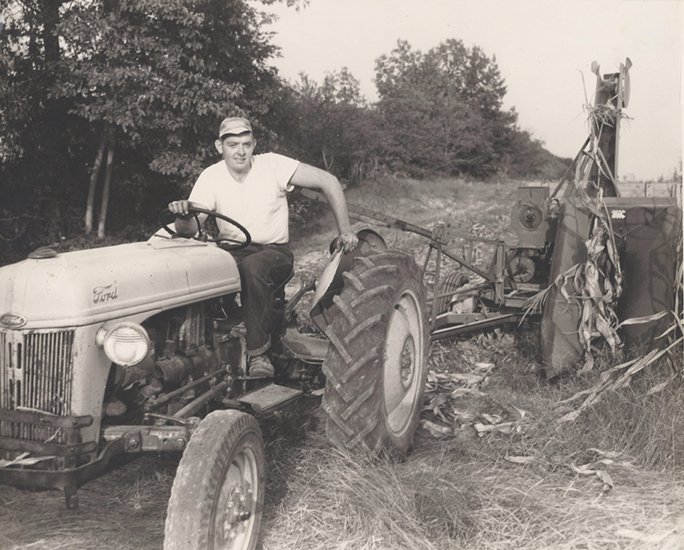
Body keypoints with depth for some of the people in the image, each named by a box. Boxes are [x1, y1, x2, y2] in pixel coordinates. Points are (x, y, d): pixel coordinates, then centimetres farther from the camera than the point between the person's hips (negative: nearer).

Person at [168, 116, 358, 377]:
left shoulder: (272, 165, -10)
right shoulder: (211, 177, -4)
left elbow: (328, 181, -10)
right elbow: (189, 230, -15)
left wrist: (345, 230, -14)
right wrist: (182, 215, -40)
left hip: (274, 251, -2)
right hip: (231, 252, 2)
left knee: (252, 266, -39)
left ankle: (259, 352, -28)